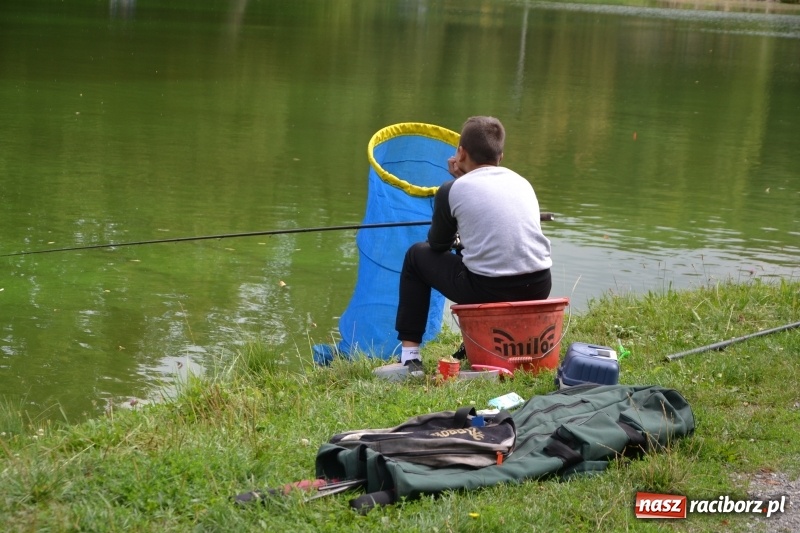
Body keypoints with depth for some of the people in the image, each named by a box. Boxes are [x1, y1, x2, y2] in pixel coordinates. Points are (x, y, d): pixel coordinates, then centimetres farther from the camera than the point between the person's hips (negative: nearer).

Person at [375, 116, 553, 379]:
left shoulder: (454, 190, -1)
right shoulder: (522, 182, 12)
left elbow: (438, 245, 13)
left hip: (487, 291, -5)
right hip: (538, 288, 6)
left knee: (417, 255, 19)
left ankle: (409, 358, 15)